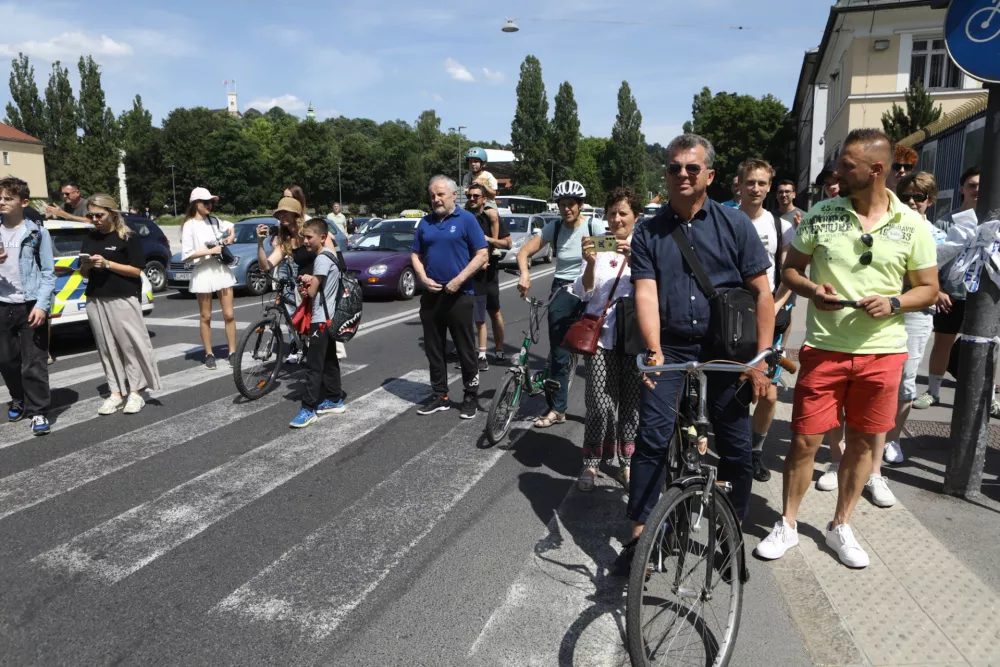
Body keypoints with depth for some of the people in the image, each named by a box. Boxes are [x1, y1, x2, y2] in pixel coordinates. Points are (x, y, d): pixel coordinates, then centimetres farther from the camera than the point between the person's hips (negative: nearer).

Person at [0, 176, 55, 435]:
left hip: (30, 305, -4)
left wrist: (42, 305, -14)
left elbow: (48, 272, -5)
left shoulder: (37, 232, -2)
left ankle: (38, 411, 6)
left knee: (33, 363, -2)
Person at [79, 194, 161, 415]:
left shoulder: (128, 237, -3)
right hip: (95, 301, 6)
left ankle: (135, 393, 4)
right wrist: (86, 266, -5)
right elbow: (84, 274, 17)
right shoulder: (89, 239, 13)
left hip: (123, 300, -5)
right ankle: (115, 393, 10)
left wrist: (107, 264, -17)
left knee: (131, 345, -4)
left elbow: (137, 270, -9)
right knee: (106, 348, 6)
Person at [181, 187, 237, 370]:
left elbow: (230, 226, 31)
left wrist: (231, 236, 10)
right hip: (203, 273, -4)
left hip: (222, 270, 5)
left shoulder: (213, 221, 8)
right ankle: (209, 354, 13)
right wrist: (210, 251, -17)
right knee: (206, 317, 5)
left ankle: (232, 352, 9)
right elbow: (186, 255, -14)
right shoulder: (190, 226, -7)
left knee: (229, 315, 3)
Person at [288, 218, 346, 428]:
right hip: (329, 317, 10)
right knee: (329, 361, 16)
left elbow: (312, 291, -18)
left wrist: (306, 281, 2)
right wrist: (309, 280, 0)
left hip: (321, 319, -10)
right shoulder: (330, 256, 13)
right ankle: (335, 400, 24)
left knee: (314, 365, -9)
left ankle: (308, 409, -8)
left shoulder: (321, 259, -17)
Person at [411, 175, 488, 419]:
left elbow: (481, 254, -7)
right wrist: (424, 279, -4)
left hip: (458, 295, -5)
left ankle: (470, 397, 14)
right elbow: (415, 255, 14)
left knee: (466, 349, 2)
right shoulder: (425, 222, 11)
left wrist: (459, 280, -15)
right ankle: (440, 396, 22)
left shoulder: (466, 219, -3)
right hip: (431, 295, 5)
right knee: (433, 349, 10)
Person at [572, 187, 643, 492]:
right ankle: (591, 463, 10)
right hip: (602, 335, 0)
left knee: (631, 405, 7)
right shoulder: (598, 246, 7)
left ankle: (627, 463, 24)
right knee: (601, 405, -7)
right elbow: (583, 293, 0)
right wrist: (590, 263, -19)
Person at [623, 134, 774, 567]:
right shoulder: (648, 233, 3)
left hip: (725, 350, 0)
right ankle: (640, 532, 3)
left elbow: (762, 292, -1)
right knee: (653, 436, -9)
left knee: (734, 445, 6)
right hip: (670, 349, 0)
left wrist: (761, 358, -9)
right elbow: (646, 294, -7)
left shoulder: (735, 224, 2)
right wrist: (655, 351, -22)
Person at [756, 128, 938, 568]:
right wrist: (811, 290, -15)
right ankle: (787, 524, 20)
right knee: (805, 439, 2)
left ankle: (840, 527, 29)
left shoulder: (912, 225, 0)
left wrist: (894, 303, -15)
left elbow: (928, 288, 6)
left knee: (864, 442, 10)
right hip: (824, 349, -1)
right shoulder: (821, 215, -1)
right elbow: (790, 268, 6)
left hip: (882, 351, 1)